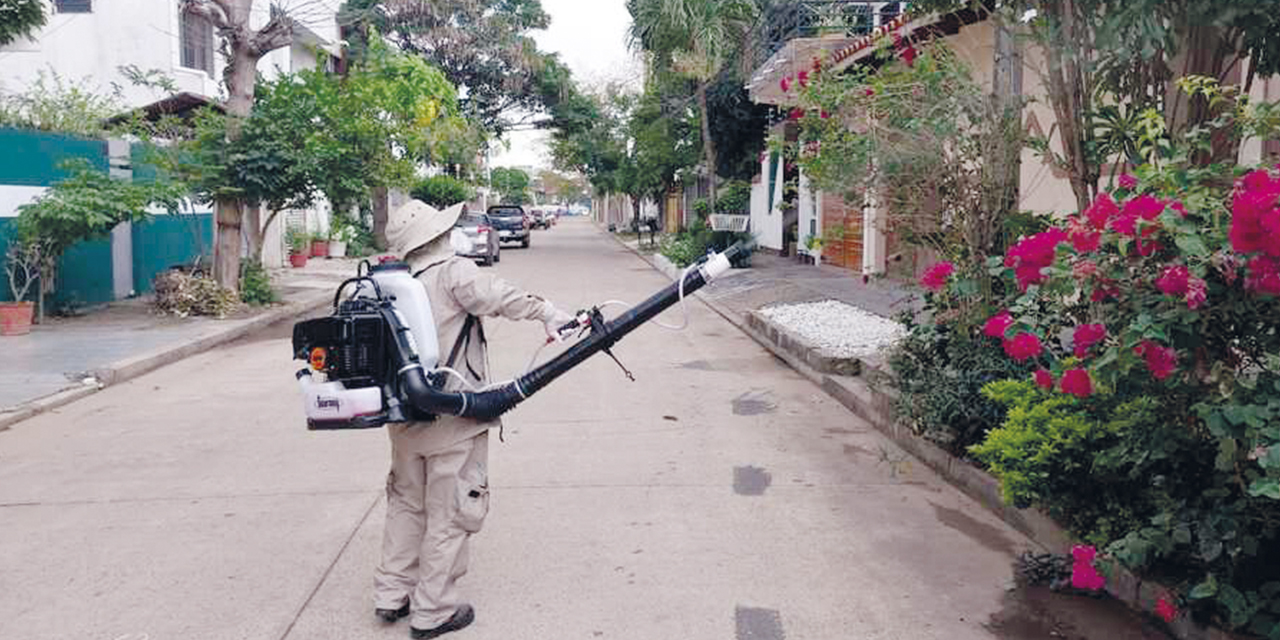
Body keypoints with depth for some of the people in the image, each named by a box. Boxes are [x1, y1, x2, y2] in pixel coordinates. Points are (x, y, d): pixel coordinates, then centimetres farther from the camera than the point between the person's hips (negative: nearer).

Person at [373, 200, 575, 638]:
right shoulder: (453, 272, -13)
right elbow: (497, 296, -31)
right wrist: (547, 313, -38)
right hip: (453, 420, -7)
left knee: (406, 503, 23)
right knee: (449, 514, 5)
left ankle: (391, 595, 33)